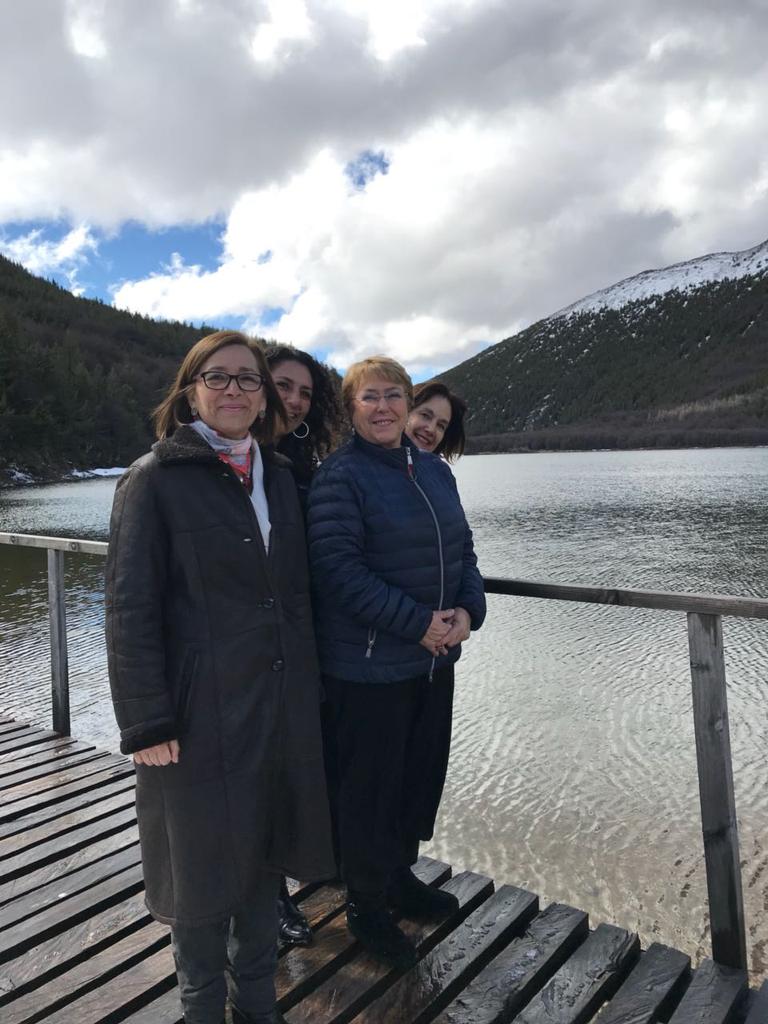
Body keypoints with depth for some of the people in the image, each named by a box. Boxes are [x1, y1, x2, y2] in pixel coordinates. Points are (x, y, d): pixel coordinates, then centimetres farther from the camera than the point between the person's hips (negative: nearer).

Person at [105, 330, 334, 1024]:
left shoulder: (279, 476, 9)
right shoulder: (156, 479, -6)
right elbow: (130, 609, -10)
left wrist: (310, 690, 9)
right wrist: (147, 723, -14)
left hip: (281, 706, 5)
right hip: (200, 711, -5)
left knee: (264, 854, 18)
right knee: (203, 867, 11)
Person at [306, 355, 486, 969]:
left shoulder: (434, 470, 9)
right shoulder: (340, 477, -13)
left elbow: (463, 548, 12)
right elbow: (340, 571, -21)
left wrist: (468, 610, -6)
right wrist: (420, 623, -21)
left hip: (435, 657, 7)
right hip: (368, 665, -7)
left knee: (423, 773, 20)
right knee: (369, 785, 8)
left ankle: (400, 875, 43)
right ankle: (367, 906, 30)